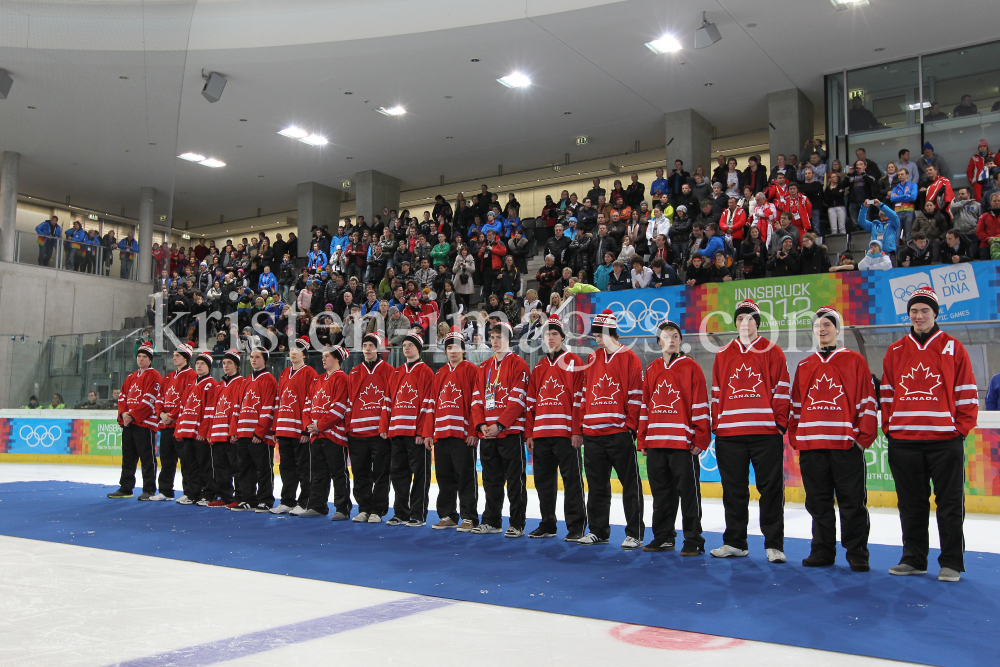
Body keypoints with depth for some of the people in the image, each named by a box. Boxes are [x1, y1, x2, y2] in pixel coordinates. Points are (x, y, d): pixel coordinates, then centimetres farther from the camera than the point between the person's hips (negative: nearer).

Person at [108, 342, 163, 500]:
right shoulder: (131, 377, 19)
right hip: (128, 423, 8)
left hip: (144, 423, -8)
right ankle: (125, 488, 22)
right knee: (128, 456, 14)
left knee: (147, 458, -4)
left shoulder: (153, 376, -6)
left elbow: (150, 399, -15)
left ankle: (149, 490, 1)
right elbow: (122, 396, 16)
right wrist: (123, 413, -3)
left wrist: (133, 415, -16)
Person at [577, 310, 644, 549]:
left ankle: (634, 533, 7)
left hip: (619, 433, -6)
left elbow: (635, 396, -5)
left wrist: (630, 426, -10)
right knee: (597, 485, 12)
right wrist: (582, 424, 11)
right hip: (592, 434, 6)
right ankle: (598, 531, 23)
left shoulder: (629, 358, -2)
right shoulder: (592, 359, 14)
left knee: (630, 484, 0)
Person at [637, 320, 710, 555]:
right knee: (661, 494, 12)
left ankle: (693, 540, 8)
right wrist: (642, 440, 12)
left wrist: (700, 439, -9)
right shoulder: (651, 370, 14)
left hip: (683, 443, -5)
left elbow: (700, 405, -3)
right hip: (655, 443, 5)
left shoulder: (691, 367, 0)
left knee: (688, 493, 0)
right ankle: (663, 537, 23)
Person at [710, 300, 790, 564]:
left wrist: (780, 423, -5)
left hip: (765, 433, -3)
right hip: (729, 433, 3)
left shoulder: (772, 352, 6)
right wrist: (716, 424, 6)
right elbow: (716, 392, 14)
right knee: (733, 490, 9)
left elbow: (781, 390, 3)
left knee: (771, 489, -1)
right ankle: (735, 542, 20)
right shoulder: (723, 354, 14)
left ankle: (774, 545, 8)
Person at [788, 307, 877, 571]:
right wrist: (794, 436, 8)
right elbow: (796, 405, 17)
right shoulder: (804, 366, 16)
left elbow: (867, 401, 1)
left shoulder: (854, 361, 5)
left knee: (852, 502, 0)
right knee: (818, 503, 9)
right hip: (811, 445, 4)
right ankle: (822, 550, 18)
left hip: (846, 444, -4)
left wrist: (864, 436, -7)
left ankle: (857, 553, 9)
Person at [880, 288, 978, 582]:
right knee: (911, 504, 10)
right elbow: (887, 394, 11)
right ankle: (913, 559, 21)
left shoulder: (953, 348, 3)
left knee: (949, 504, 3)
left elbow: (967, 394, 2)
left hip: (944, 440, -3)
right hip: (903, 442, 3)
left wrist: (961, 427, -5)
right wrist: (889, 427, 3)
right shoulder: (895, 351, 10)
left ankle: (951, 563, 12)